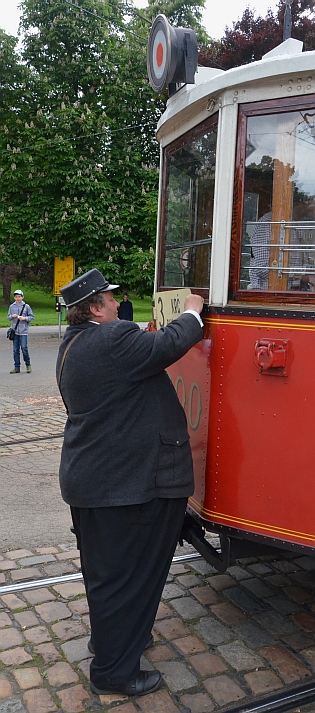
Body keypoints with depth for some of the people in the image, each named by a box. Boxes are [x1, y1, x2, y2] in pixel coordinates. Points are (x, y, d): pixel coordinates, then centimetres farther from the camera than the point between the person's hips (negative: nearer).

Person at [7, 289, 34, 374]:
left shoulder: (26, 306, -1)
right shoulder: (12, 306, 7)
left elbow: (32, 317, 2)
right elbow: (8, 317, 13)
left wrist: (24, 318, -14)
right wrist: (12, 316, -9)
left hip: (23, 331, -3)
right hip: (15, 331, 3)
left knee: (24, 348, -7)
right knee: (15, 350, 5)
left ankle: (28, 365, 10)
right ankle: (17, 367, 12)